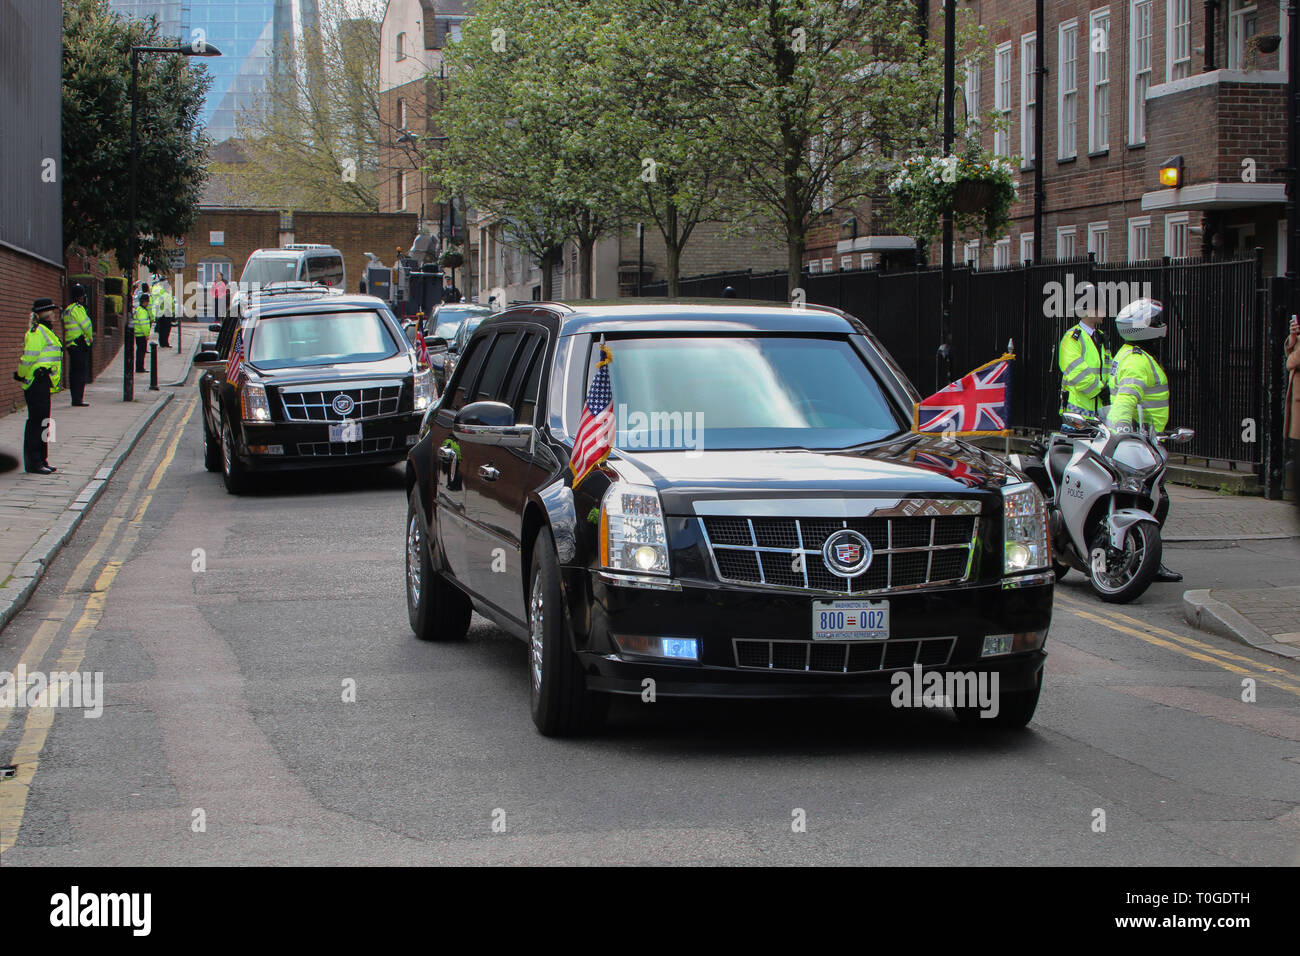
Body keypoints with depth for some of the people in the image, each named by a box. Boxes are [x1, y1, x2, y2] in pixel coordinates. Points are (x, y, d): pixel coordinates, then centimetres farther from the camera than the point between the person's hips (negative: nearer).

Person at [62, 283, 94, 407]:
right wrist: (90, 337, 3)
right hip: (80, 344, -9)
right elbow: (86, 325, -16)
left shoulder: (67, 309, 16)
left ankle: (75, 399, 16)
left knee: (73, 372, 12)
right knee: (81, 372, -8)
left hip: (70, 344, 9)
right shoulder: (78, 309, -13)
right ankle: (77, 400, -11)